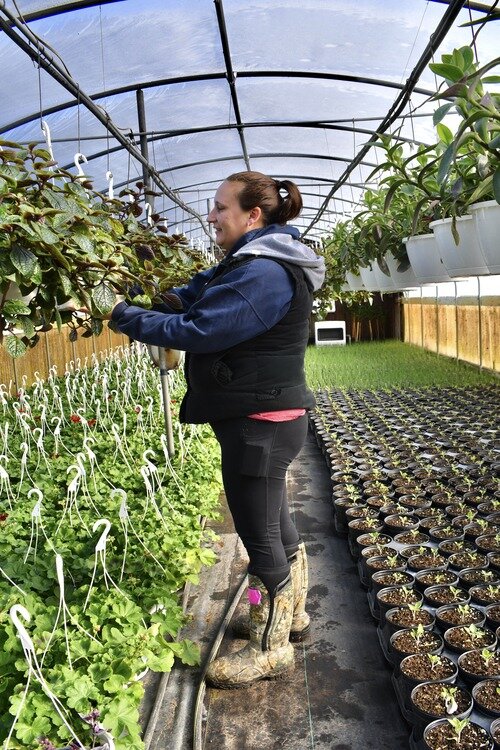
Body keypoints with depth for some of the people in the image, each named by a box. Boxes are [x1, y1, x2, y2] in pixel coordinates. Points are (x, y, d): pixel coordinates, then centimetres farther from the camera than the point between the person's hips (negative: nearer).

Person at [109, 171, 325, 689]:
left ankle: (272, 650, 21)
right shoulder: (253, 262, 14)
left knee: (259, 535, 3)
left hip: (259, 425, -11)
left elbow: (199, 331, -22)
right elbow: (192, 296, 16)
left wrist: (128, 319, -12)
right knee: (275, 524, 22)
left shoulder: (264, 273, -21)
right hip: (266, 420, 11)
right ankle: (291, 614, 42)